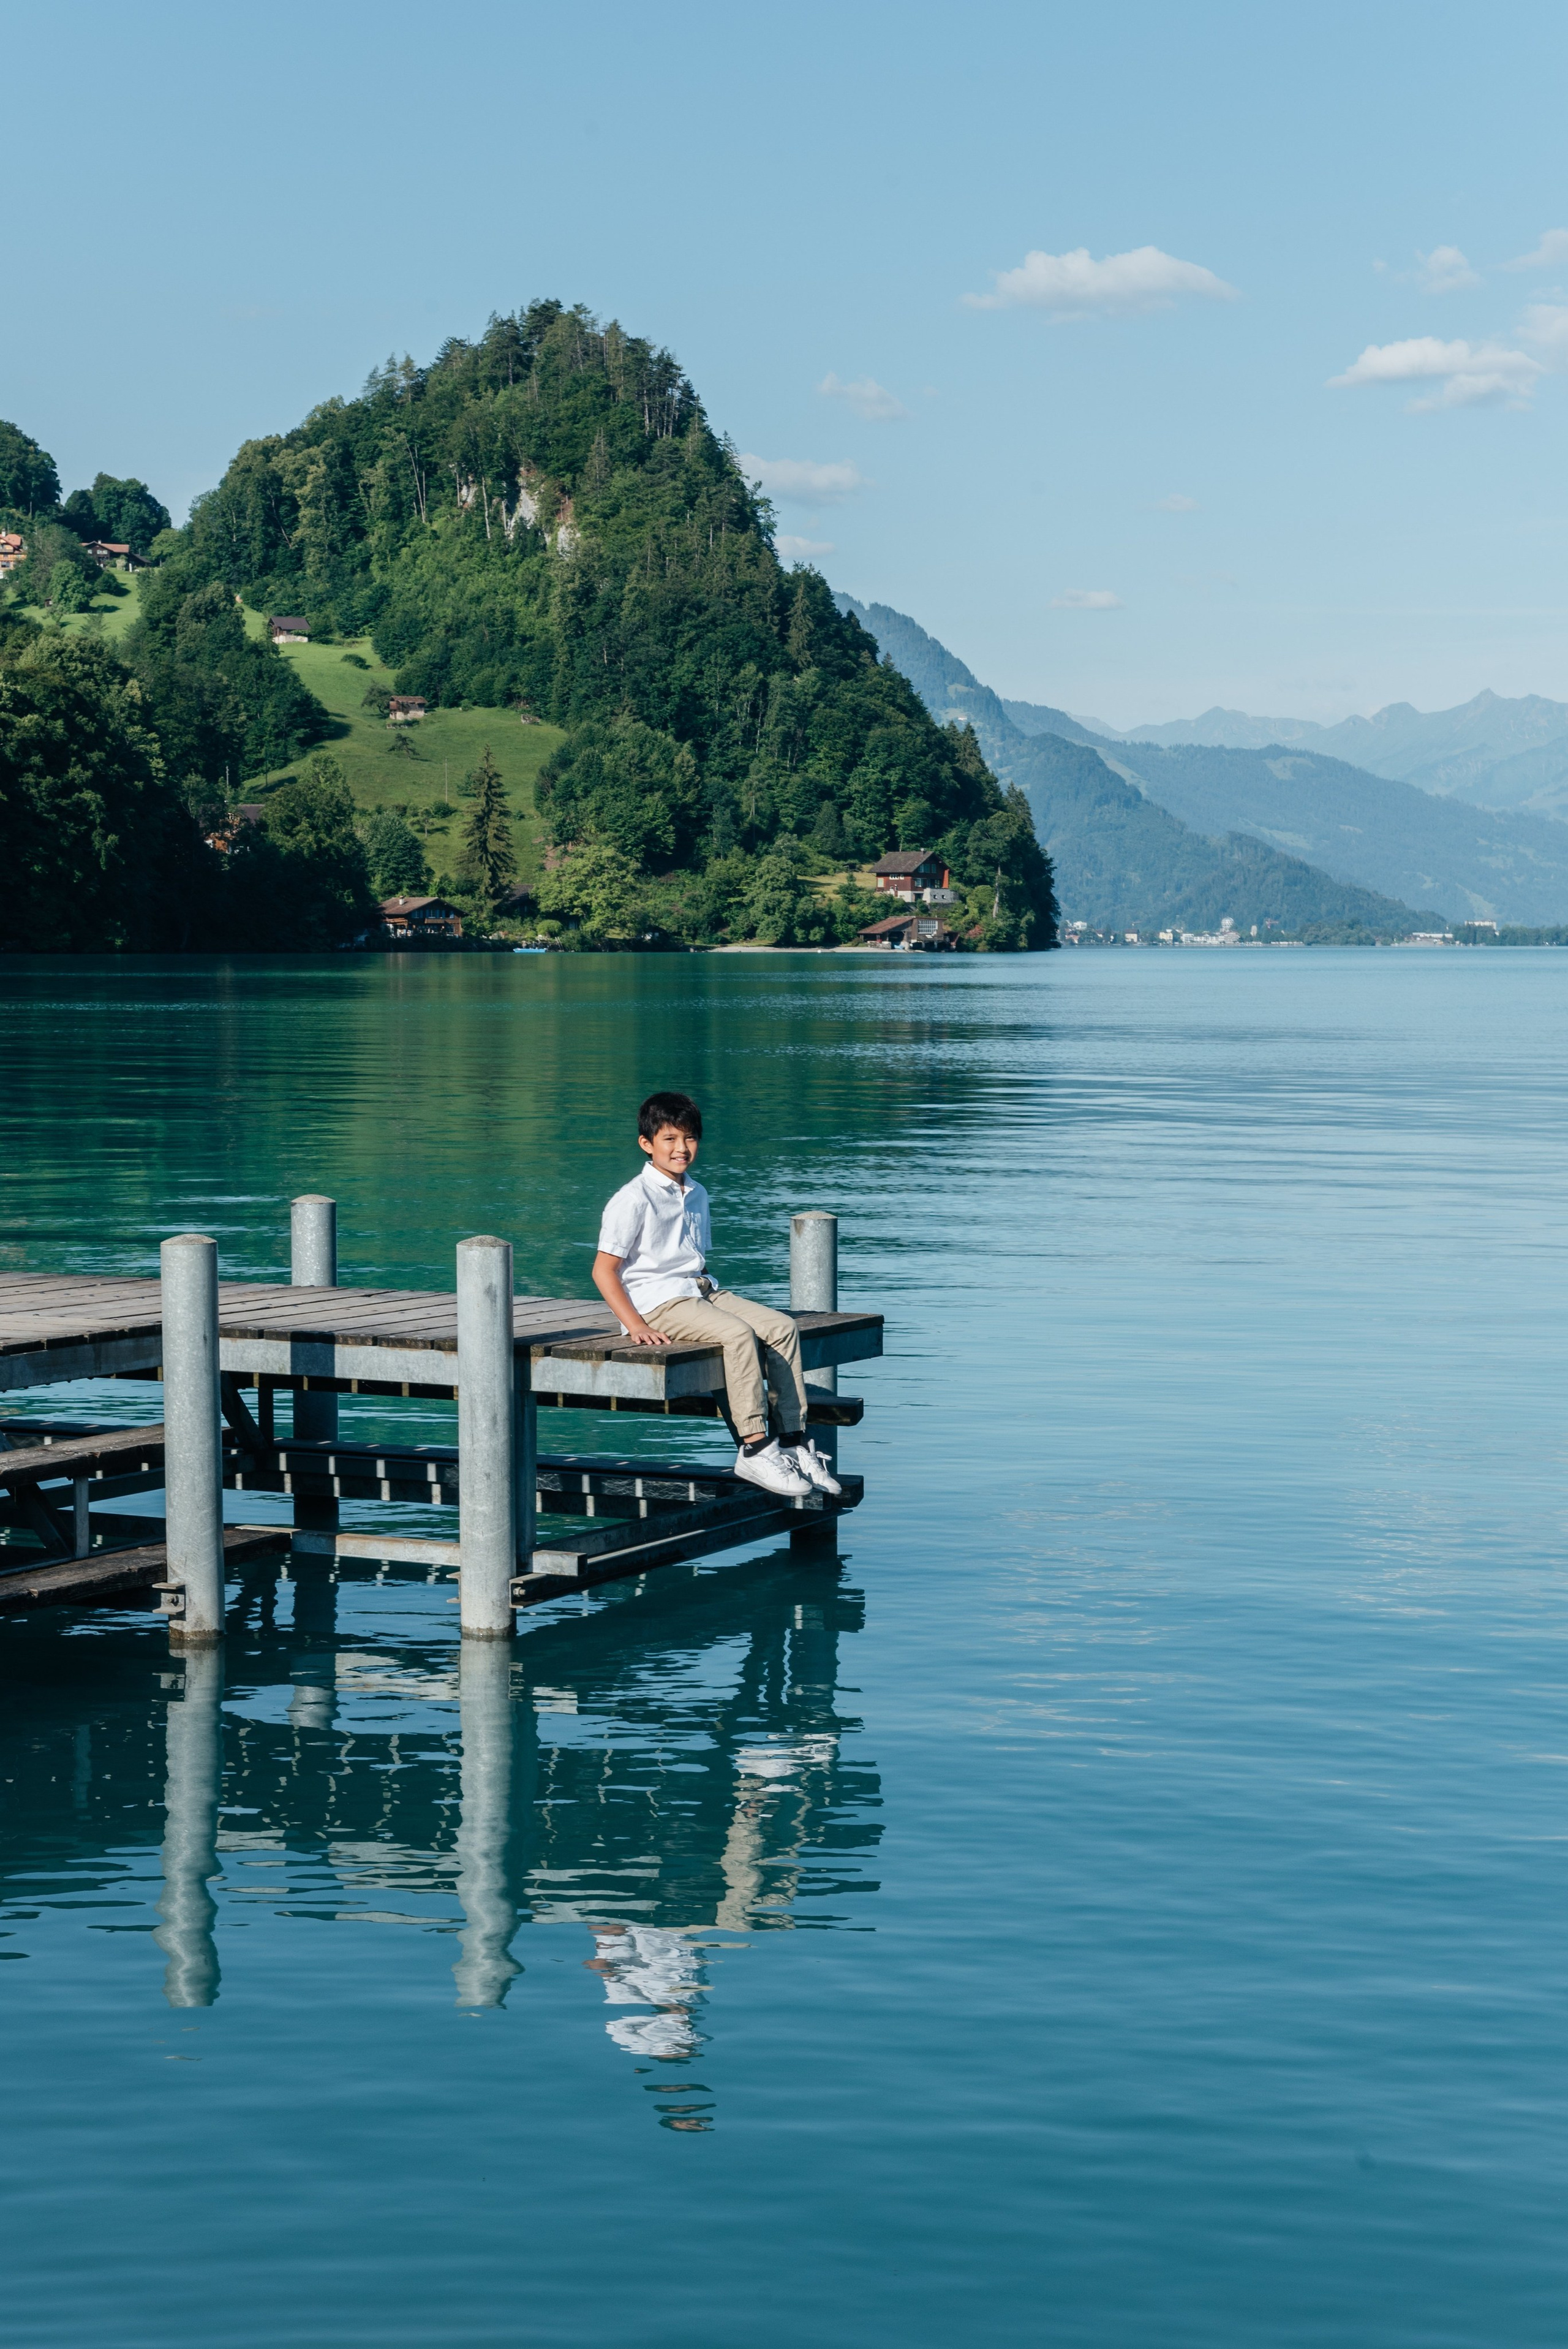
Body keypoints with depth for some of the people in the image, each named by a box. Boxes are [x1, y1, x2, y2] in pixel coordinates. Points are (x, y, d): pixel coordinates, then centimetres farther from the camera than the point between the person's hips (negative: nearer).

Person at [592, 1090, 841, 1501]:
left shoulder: (697, 1194, 17)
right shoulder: (634, 1200, -9)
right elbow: (604, 1270, -11)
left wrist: (716, 1296, 10)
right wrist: (635, 1326, -19)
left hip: (702, 1291, 8)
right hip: (658, 1300, -8)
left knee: (782, 1327, -10)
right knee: (739, 1334, -30)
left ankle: (793, 1442, -10)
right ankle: (754, 1449, -29)